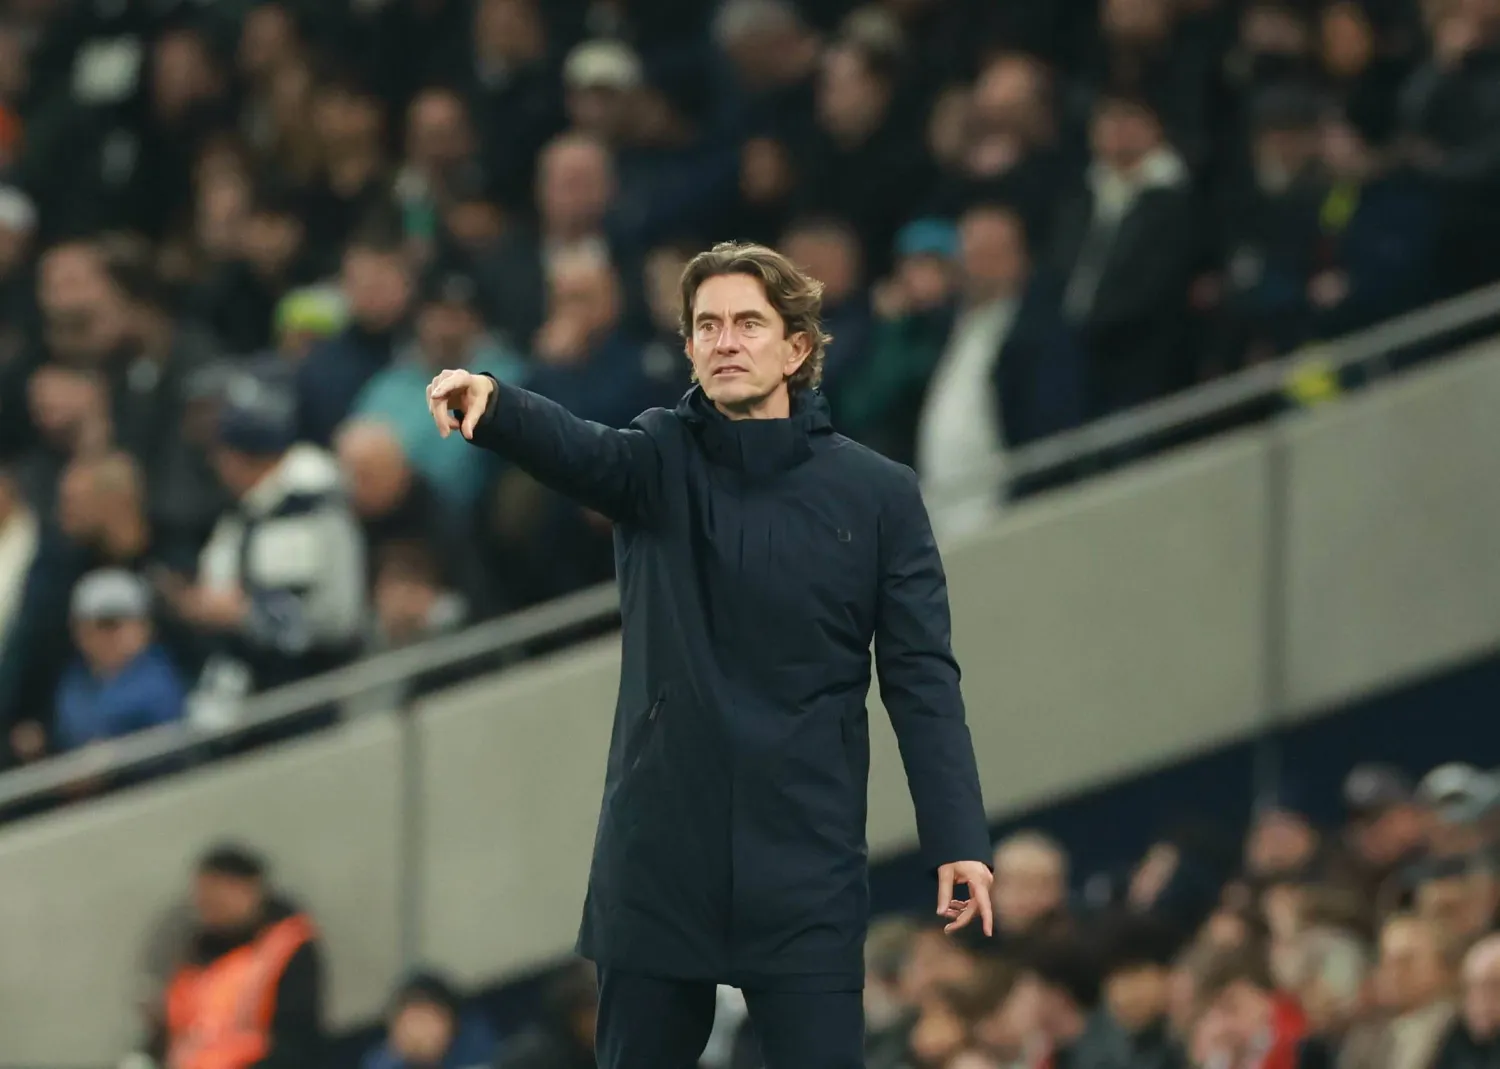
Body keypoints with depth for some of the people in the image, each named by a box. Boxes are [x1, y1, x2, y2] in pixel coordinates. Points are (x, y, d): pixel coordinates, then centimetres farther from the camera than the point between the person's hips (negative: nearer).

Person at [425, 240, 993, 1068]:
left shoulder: (877, 495, 1)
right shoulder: (659, 464, 3)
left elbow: (920, 678, -1)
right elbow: (577, 451, -20)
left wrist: (956, 838, -11)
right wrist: (493, 408, -44)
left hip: (806, 868, -1)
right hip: (659, 858, 2)